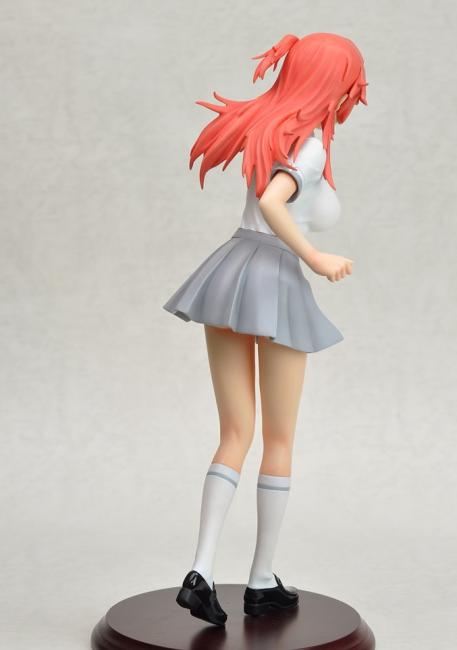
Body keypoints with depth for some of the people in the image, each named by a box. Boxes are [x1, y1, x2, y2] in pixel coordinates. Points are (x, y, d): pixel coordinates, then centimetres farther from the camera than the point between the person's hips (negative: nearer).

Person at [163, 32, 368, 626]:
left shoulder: (266, 125, 13)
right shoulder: (311, 144, -10)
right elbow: (271, 203, -26)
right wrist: (317, 260, -16)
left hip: (228, 274, 7)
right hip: (276, 284, -7)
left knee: (236, 437, 8)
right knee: (279, 442, 8)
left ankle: (201, 572, -6)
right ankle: (262, 582, 15)